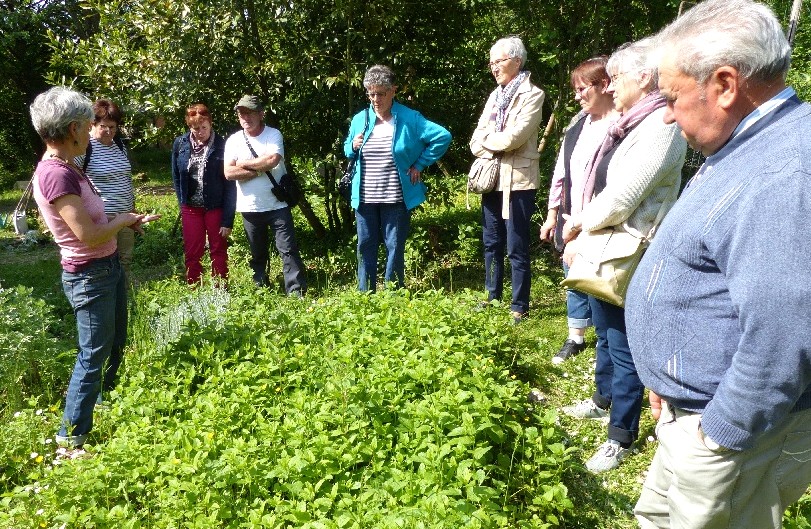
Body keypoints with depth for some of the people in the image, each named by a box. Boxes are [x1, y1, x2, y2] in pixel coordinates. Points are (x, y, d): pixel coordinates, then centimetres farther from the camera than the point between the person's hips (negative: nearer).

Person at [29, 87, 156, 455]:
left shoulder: (66, 168, 6)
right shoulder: (56, 174, -24)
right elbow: (88, 234, -27)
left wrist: (126, 221, 1)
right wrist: (122, 220, -11)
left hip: (108, 267, 10)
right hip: (89, 276, -10)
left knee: (115, 345, 23)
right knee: (94, 355, 2)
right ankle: (71, 439, 16)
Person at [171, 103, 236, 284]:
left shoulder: (221, 145, -12)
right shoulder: (180, 144, -2)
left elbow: (230, 185, -12)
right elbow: (176, 177, 11)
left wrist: (228, 220, -15)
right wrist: (182, 202, 5)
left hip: (216, 207, -3)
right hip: (191, 208, 3)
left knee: (218, 252, 9)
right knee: (192, 254, 10)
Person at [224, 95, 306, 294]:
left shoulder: (273, 134, -3)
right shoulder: (233, 140, 3)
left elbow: (272, 160, -22)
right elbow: (229, 173, -9)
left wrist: (244, 163, -10)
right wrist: (260, 169, -14)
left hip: (277, 205, -3)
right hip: (250, 208, 3)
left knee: (288, 250, -4)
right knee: (257, 255, 14)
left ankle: (297, 293, -2)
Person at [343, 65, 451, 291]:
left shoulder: (410, 119, -5)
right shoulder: (359, 119, 7)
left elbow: (442, 137, -6)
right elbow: (347, 150, 21)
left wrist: (419, 164, -6)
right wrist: (353, 147, -3)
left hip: (396, 198, -3)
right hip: (364, 198, 4)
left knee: (394, 247, 5)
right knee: (365, 247, 9)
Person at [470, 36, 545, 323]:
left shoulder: (532, 94, -7)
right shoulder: (495, 95, 15)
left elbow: (513, 137, -19)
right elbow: (476, 142, 8)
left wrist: (486, 140, -3)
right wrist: (497, 144, -11)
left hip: (518, 180, -7)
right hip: (492, 179, 7)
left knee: (517, 248, -2)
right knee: (492, 244, 14)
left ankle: (519, 307, 9)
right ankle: (492, 297, 28)